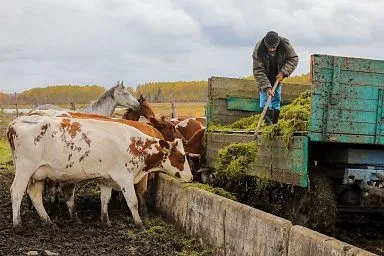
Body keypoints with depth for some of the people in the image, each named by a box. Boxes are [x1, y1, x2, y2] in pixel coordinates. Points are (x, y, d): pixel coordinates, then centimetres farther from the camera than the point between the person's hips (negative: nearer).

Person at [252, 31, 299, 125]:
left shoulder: (285, 44, -25)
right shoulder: (258, 50, -32)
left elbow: (293, 59, -14)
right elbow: (258, 71, -30)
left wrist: (283, 72, -27)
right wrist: (267, 87, -37)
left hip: (277, 76, 2)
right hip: (265, 77, -2)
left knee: (276, 98, 2)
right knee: (265, 94, -14)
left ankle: (275, 123, 9)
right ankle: (268, 123, -18)